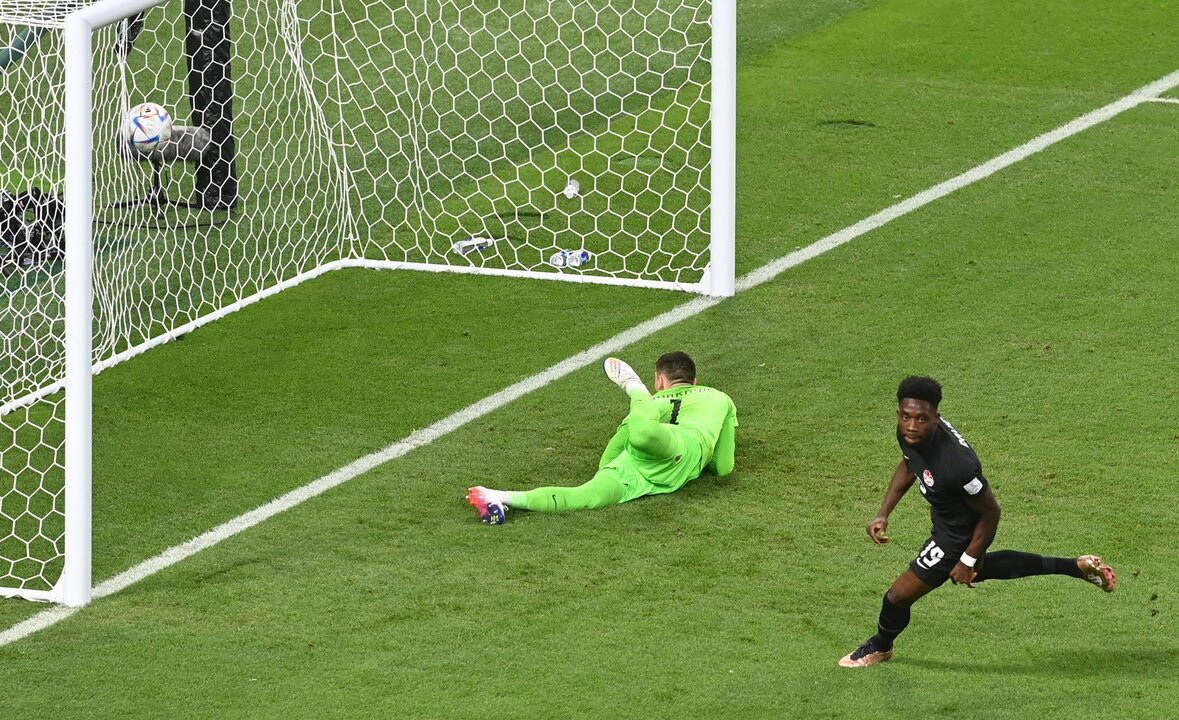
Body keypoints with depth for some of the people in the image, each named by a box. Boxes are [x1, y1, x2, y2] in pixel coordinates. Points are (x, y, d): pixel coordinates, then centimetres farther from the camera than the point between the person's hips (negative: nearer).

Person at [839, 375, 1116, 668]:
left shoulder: (954, 465, -43)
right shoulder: (909, 434, -21)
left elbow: (991, 513, -26)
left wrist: (967, 561, -16)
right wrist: (883, 514, -1)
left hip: (960, 537, -8)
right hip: (946, 518, 8)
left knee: (898, 597, 6)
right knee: (980, 570, 38)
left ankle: (880, 647, 43)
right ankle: (1078, 567, 48)